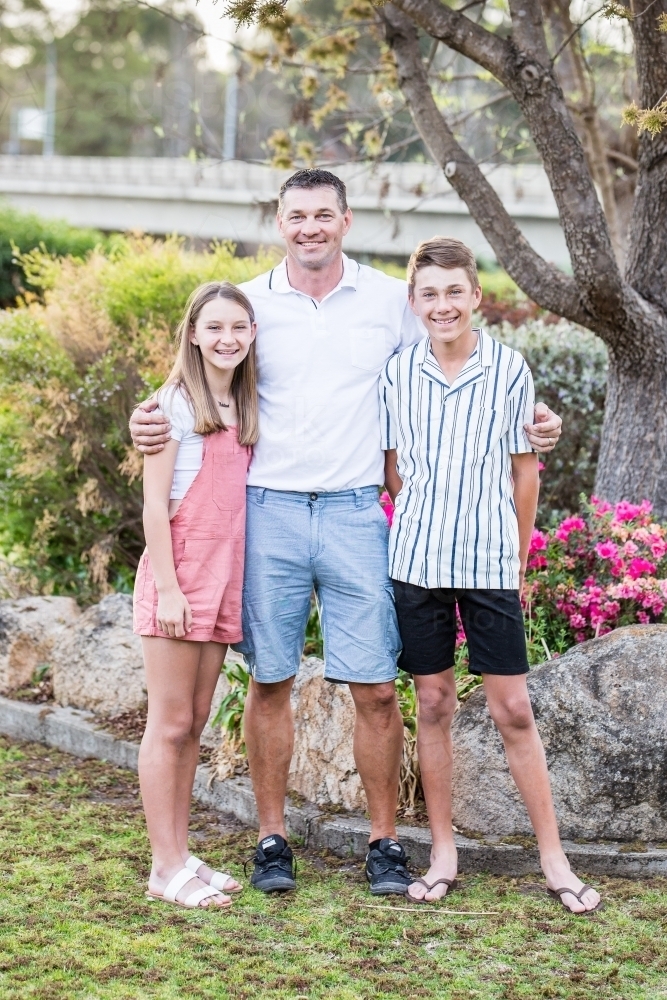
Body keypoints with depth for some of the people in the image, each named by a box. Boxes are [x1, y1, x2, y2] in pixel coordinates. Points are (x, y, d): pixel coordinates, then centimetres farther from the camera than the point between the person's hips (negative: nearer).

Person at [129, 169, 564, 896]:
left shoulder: (388, 299, 5)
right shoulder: (248, 303, 5)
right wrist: (151, 423, -7)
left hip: (354, 511, 0)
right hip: (268, 511, 0)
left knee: (374, 688, -1)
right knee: (270, 683, 6)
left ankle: (385, 842, 12)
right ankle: (272, 839, 18)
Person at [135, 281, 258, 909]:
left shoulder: (242, 408, 13)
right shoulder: (178, 403, -7)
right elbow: (154, 504, -11)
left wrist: (229, 586, 7)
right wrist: (169, 588, -16)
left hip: (224, 576, 7)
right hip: (179, 574, -7)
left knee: (194, 723, 11)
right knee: (170, 724, -1)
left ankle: (180, 856, 18)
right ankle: (167, 868, 4)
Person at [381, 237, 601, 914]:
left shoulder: (510, 369, -2)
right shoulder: (397, 372, 1)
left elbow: (524, 470, 5)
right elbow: (392, 468, 11)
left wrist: (519, 558, 8)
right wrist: (420, 524, 5)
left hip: (490, 563, -1)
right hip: (416, 560, 2)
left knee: (513, 710, 0)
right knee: (433, 705, 8)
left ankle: (554, 859, 10)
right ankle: (443, 855, 18)